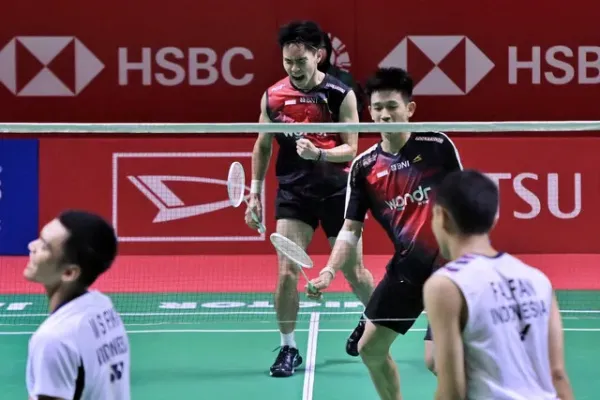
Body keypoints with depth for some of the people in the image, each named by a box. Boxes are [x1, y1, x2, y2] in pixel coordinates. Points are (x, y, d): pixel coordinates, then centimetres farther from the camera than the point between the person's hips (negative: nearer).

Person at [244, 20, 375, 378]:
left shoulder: (340, 95, -10)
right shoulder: (272, 97, -2)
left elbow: (351, 149, -9)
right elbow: (263, 147, 12)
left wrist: (318, 154, -28)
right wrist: (255, 193, 9)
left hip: (337, 192, -1)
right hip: (293, 193, 2)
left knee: (354, 272, 9)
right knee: (287, 272, -9)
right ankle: (289, 348, 5)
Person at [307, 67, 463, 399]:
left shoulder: (438, 146, -7)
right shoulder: (364, 167, 1)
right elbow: (351, 228, 3)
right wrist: (329, 271, -11)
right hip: (406, 267, 5)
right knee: (370, 349, 11)